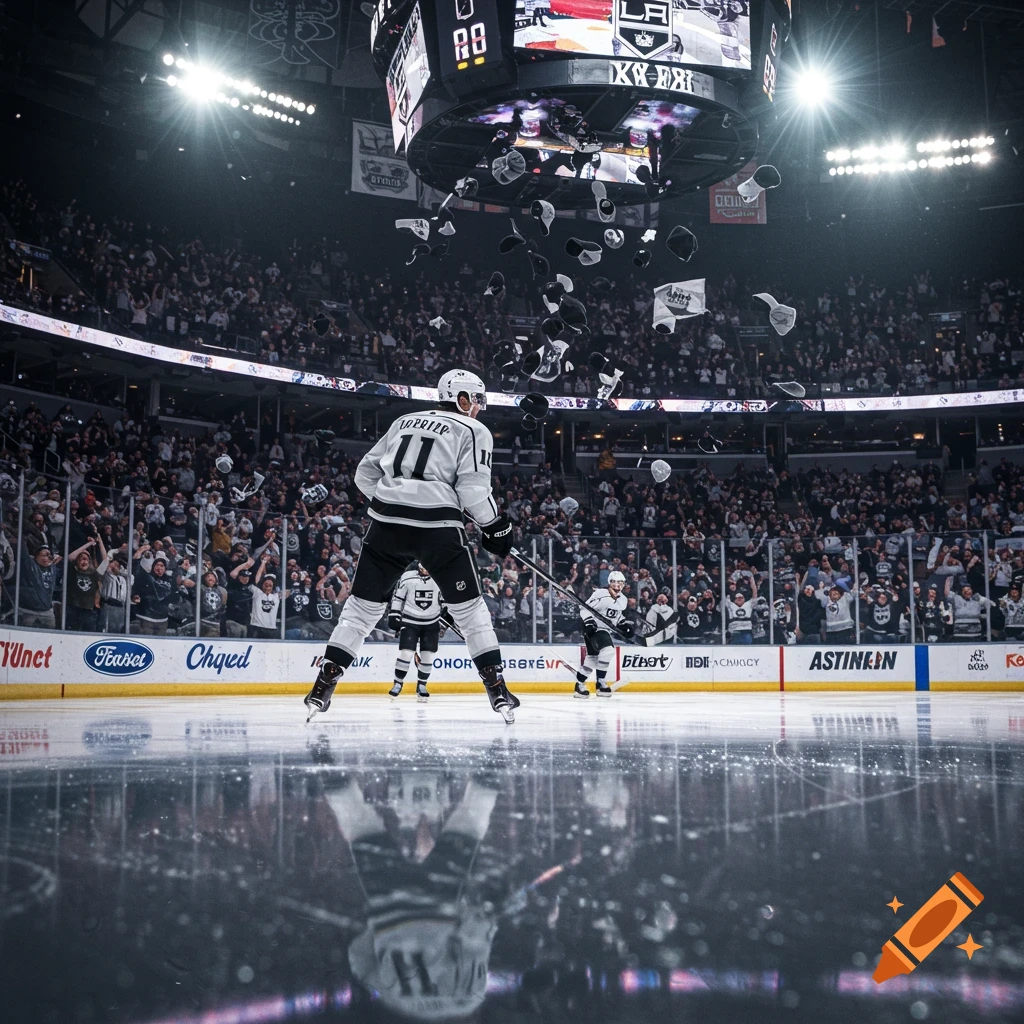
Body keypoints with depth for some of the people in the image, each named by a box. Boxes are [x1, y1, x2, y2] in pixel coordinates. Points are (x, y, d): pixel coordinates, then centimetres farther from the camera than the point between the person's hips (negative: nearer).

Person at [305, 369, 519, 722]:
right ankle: (497, 688, 7)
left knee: (364, 603, 11)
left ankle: (324, 684, 4)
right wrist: (496, 525, 7)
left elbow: (366, 472, 21)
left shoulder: (404, 422, 24)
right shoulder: (474, 431, 8)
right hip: (438, 524, -4)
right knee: (468, 607, 8)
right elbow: (473, 488, -5)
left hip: (387, 522, 4)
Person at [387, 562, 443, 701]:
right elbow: (398, 597, 0)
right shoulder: (408, 576, -10)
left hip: (431, 624, 2)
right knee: (406, 653, -10)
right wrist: (393, 616, -3)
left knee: (428, 656, 2)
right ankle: (398, 683, 7)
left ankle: (421, 686, 18)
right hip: (410, 622, -2)